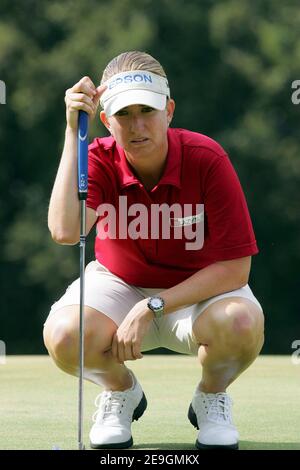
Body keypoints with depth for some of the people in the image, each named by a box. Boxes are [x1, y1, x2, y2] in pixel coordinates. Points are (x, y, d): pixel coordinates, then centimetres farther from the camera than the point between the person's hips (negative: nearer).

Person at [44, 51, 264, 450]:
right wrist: (74, 130, -37)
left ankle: (211, 396, 1)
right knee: (63, 335, -32)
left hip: (199, 290, -1)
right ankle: (121, 390, 6)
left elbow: (234, 267, -21)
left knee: (241, 323, -37)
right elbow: (64, 231, -38)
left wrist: (152, 307, -27)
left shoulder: (207, 159, -22)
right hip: (119, 283, 1)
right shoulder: (101, 160, -17)